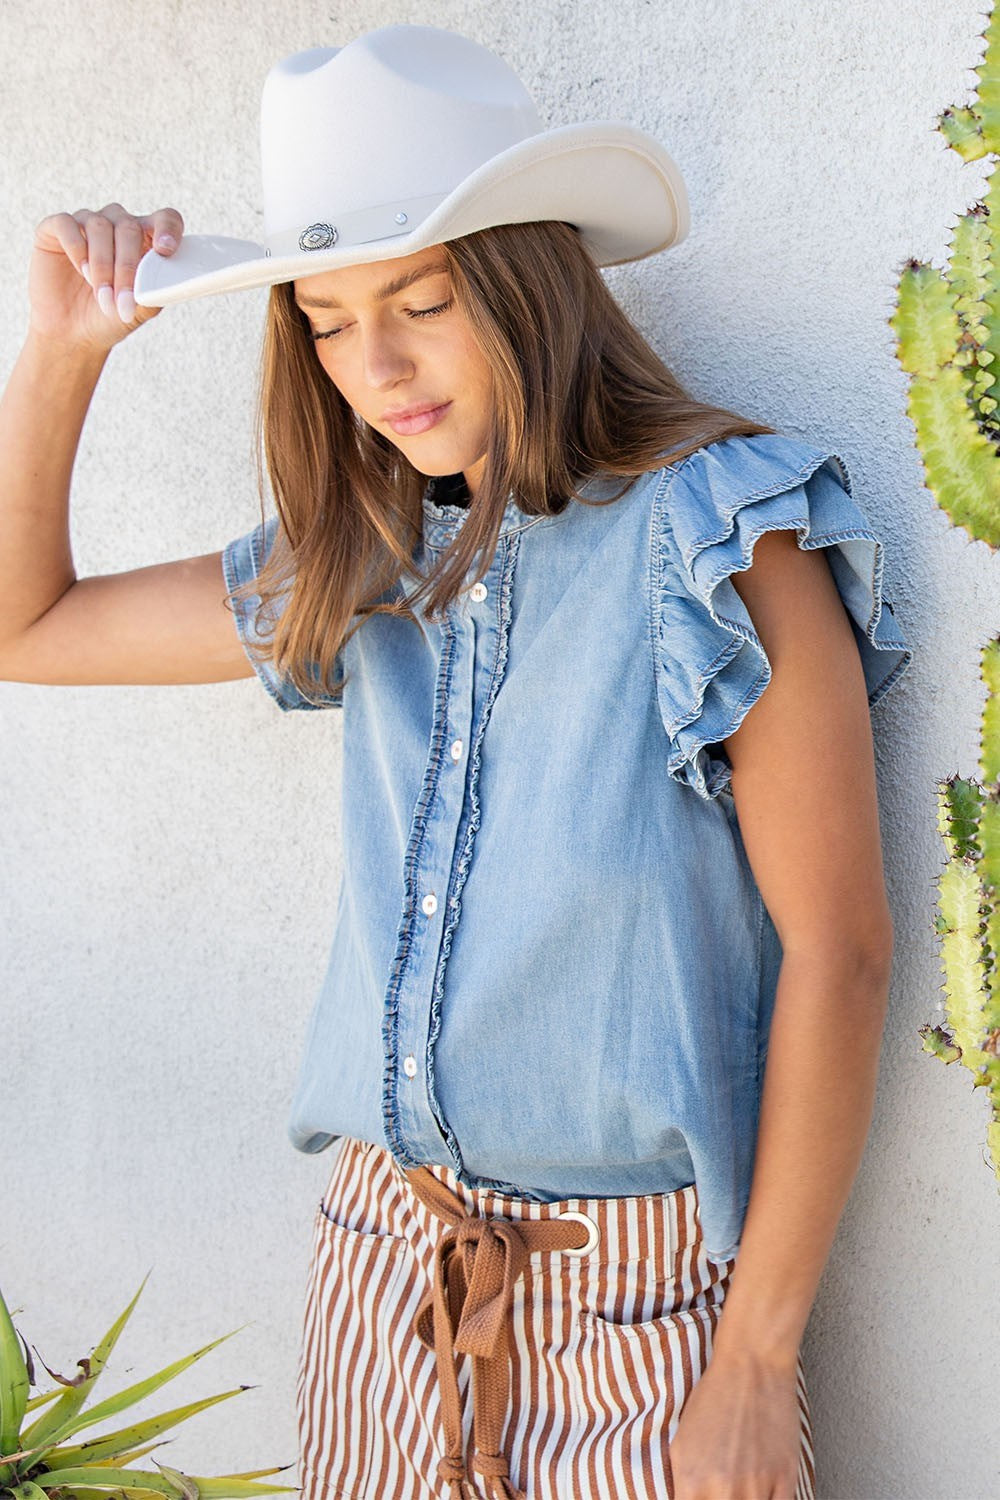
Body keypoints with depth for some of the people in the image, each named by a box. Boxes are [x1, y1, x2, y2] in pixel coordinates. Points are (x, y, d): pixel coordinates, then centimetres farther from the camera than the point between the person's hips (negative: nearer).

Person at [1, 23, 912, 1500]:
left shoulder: (721, 539, -14)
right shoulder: (366, 564, 3)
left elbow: (838, 949, -15)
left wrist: (758, 1372, -14)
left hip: (643, 1296, -5)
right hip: (390, 1259, 5)